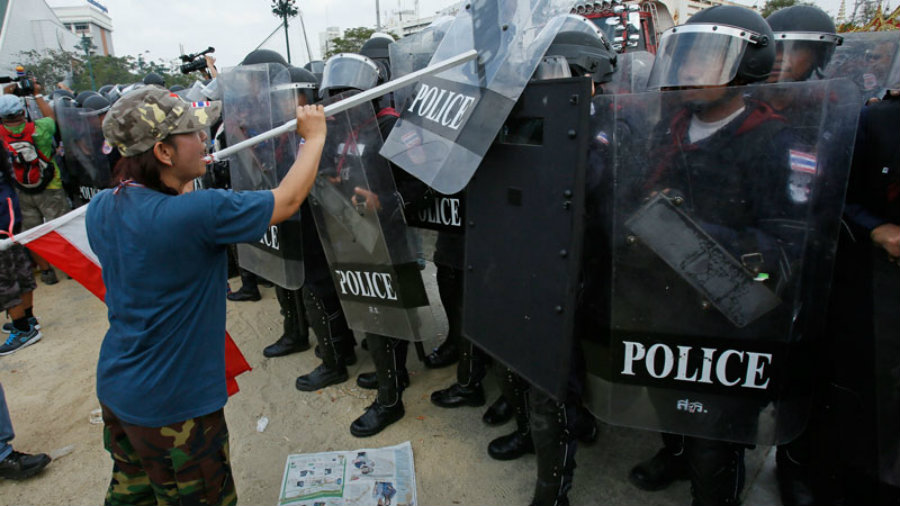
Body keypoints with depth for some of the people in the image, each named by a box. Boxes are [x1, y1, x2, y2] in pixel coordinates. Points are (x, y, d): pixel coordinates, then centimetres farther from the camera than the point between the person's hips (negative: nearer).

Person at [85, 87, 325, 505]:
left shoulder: (100, 209, -6)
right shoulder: (196, 213, -30)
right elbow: (287, 201, -18)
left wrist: (179, 186, 10)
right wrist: (315, 136, -5)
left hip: (115, 390, 8)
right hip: (172, 408, -7)